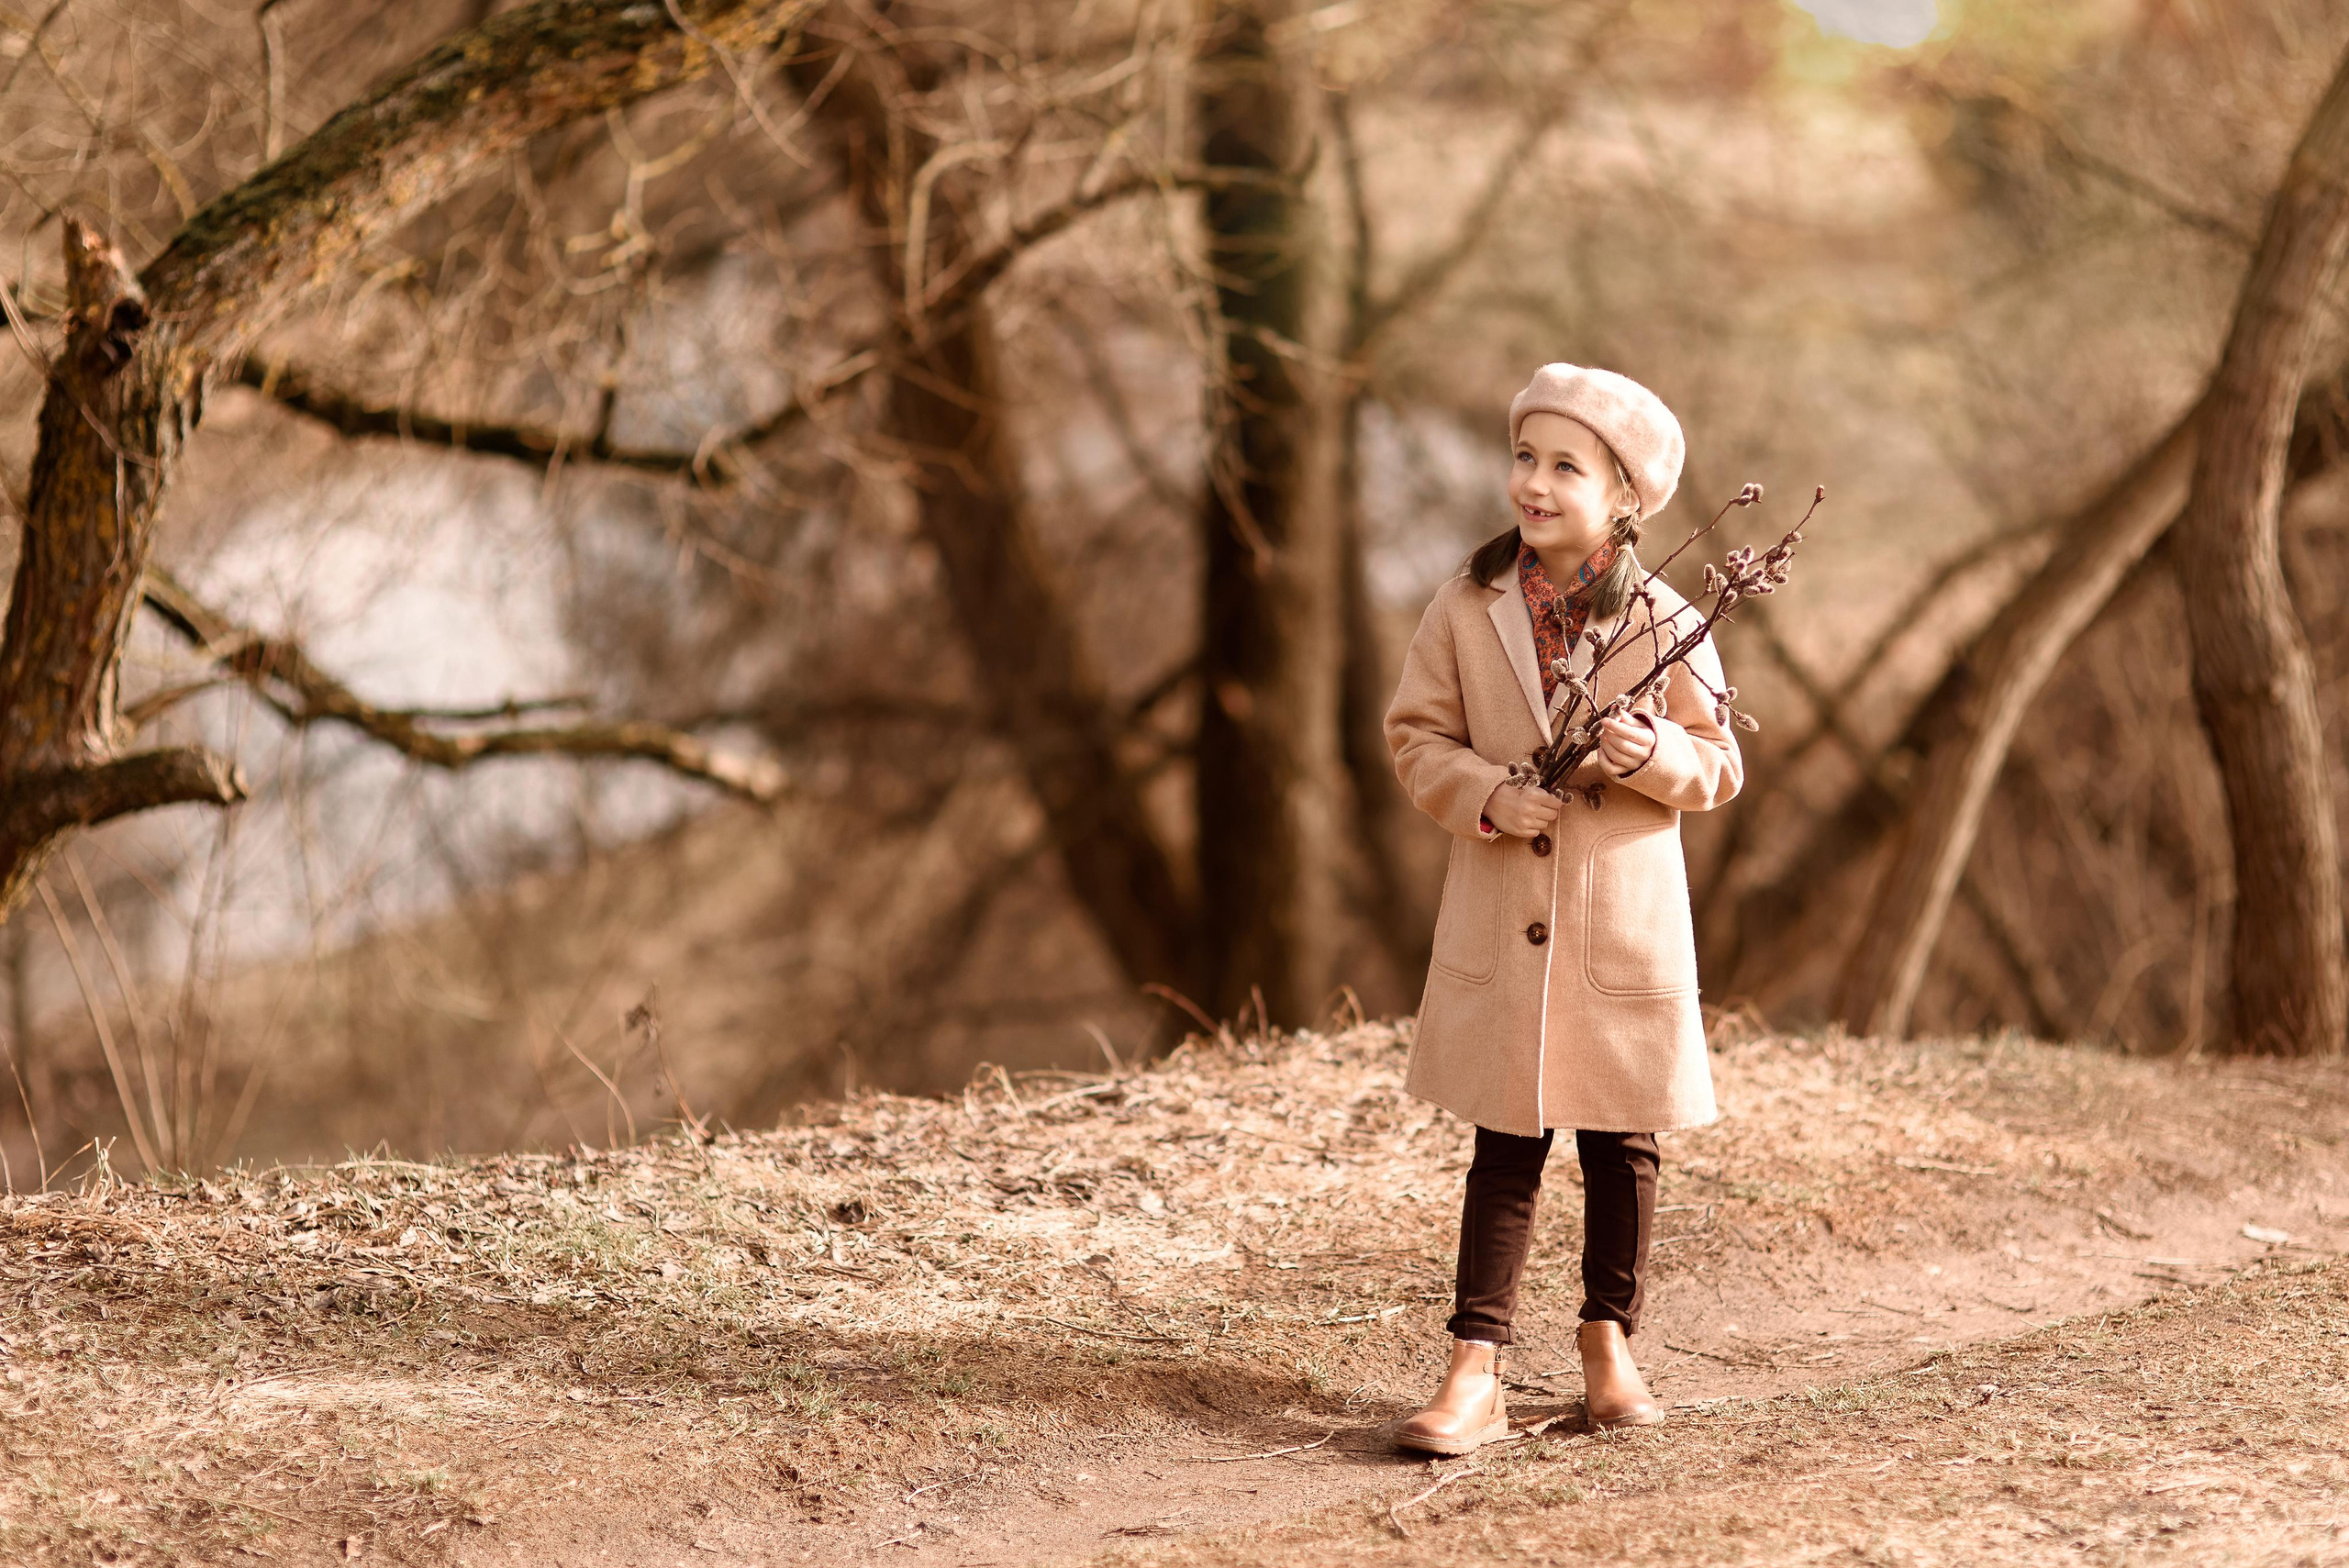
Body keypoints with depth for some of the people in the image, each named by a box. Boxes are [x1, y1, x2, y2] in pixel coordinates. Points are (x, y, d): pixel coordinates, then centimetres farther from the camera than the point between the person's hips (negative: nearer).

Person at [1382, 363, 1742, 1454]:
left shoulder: (1664, 626, -5)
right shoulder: (1468, 608, -2)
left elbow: (1719, 769, -1)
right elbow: (1417, 735, 4)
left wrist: (1659, 752, -23)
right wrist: (1485, 792, -14)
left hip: (1628, 924, 0)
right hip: (1501, 928, 0)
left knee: (1621, 1146, 11)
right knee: (1505, 1148, 2)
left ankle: (1609, 1344, 28)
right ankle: (1474, 1373, 3)